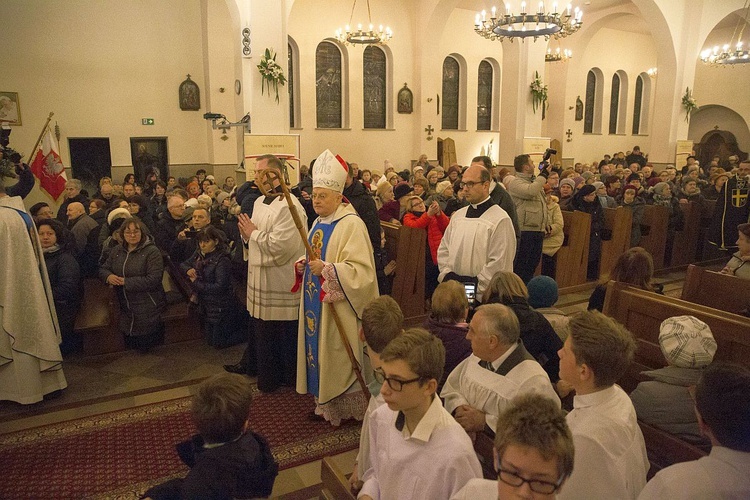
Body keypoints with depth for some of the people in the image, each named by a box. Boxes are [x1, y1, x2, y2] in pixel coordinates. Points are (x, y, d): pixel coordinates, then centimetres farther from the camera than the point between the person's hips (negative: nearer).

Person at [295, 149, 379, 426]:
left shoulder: (351, 225, -16)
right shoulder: (318, 223, 11)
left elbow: (361, 270, -23)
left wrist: (326, 269, -28)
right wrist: (305, 266, 3)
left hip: (338, 307, -8)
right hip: (316, 303, 8)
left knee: (339, 356, 2)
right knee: (319, 349, 15)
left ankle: (346, 407, 19)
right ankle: (325, 401, 31)